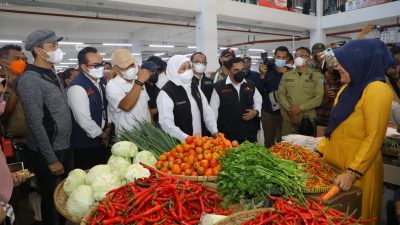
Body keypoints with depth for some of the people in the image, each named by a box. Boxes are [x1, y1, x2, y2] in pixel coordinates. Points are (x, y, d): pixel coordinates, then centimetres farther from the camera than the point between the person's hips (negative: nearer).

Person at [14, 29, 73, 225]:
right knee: (52, 200, 9)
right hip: (48, 153, -7)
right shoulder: (30, 79, -18)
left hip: (64, 148, 8)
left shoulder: (52, 75, 8)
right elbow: (35, 124, -20)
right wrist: (51, 159, -17)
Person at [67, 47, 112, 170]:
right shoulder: (77, 87, -23)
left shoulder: (102, 80, 2)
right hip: (85, 145, -7)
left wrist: (108, 128, 2)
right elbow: (84, 121, -24)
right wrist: (102, 135, -10)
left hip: (101, 141, 7)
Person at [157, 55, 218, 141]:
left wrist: (214, 131, -3)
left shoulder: (195, 87, 9)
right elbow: (166, 123, -21)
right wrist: (187, 139, -27)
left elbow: (206, 111, 9)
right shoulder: (166, 93, -13)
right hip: (179, 144, -6)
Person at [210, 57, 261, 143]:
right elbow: (213, 111, -1)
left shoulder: (251, 85, 7)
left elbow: (258, 102, 18)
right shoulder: (219, 87, -4)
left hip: (249, 134, 4)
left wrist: (256, 112, -3)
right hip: (227, 135, -3)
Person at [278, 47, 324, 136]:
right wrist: (290, 110, -9)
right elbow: (281, 94, 3)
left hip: (307, 119, -1)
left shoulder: (316, 76, 3)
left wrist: (300, 108, -13)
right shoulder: (286, 75, 10)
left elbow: (319, 98, -4)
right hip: (288, 119, 2)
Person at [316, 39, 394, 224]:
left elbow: (374, 138, -20)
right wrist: (319, 151, 11)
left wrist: (352, 173, -23)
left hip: (358, 170, -7)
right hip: (334, 162, 7)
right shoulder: (348, 88, 10)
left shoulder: (377, 90, -16)